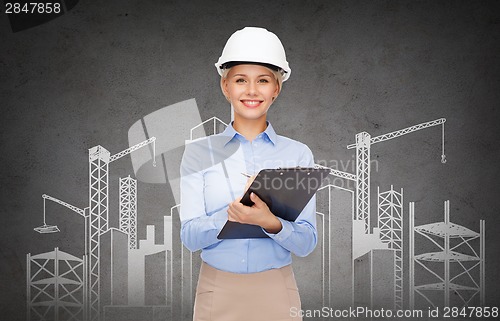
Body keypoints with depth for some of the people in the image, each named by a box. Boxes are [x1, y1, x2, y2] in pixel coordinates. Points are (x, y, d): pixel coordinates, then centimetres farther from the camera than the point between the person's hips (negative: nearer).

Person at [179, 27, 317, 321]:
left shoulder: (298, 154, -2)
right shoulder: (199, 152, -2)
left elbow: (306, 243, -5)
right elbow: (190, 237, -7)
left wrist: (271, 223, -26)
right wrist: (233, 212, -25)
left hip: (277, 290, 1)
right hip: (217, 289, 0)